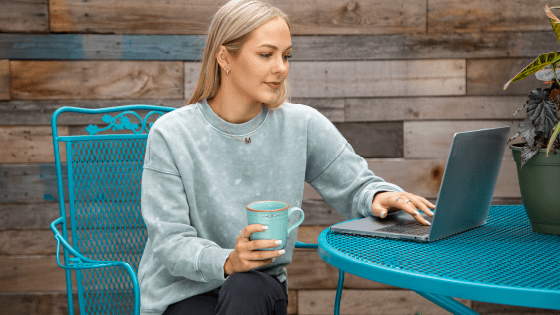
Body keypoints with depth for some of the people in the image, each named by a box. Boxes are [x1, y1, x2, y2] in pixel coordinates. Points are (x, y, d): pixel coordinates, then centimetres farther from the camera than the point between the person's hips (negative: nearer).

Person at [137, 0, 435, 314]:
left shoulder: (302, 126, -2)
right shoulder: (171, 135, -9)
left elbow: (356, 185, 6)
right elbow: (169, 241, -12)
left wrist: (379, 196, -19)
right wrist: (227, 261, -32)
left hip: (261, 287, 2)